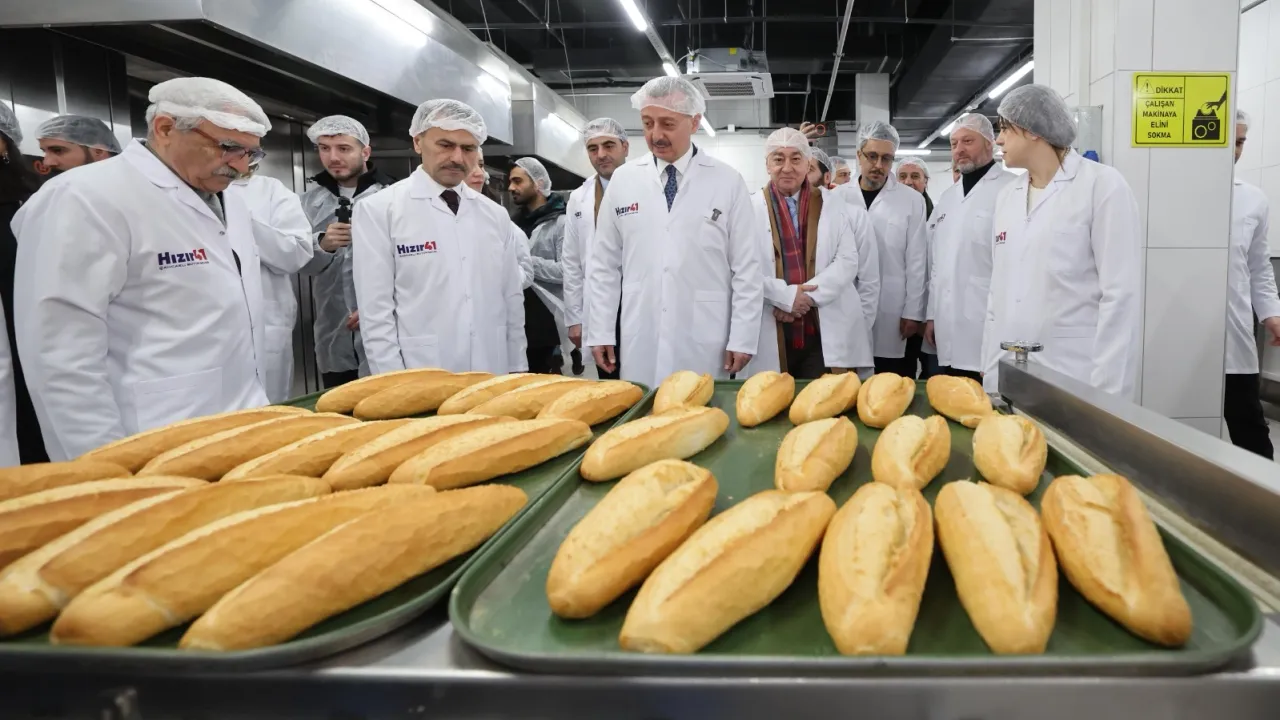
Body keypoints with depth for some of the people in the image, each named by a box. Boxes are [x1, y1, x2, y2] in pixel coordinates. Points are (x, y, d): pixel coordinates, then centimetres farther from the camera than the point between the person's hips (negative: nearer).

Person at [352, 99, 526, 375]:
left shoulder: (495, 215, 7)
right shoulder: (377, 211, -6)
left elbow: (512, 300, 10)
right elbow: (376, 311, -8)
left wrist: (517, 369, 8)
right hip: (421, 380, -4)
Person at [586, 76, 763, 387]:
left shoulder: (728, 182, 0)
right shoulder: (622, 180, 5)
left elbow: (747, 268, 0)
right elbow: (604, 264, 7)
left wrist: (743, 339, -4)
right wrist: (600, 332, 4)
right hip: (641, 347, 2)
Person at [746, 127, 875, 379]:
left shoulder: (832, 204, 11)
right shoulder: (752, 207, 3)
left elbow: (848, 260, 3)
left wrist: (807, 296, -10)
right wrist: (785, 296, -16)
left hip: (825, 332, 2)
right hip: (771, 333, -1)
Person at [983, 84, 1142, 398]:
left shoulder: (1102, 185, -5)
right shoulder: (1007, 196, 11)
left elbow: (1120, 296, -10)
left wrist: (1107, 395, -15)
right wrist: (989, 372, 9)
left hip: (1074, 382, -5)